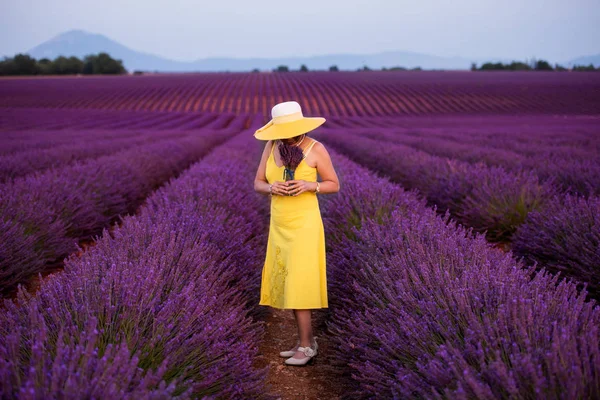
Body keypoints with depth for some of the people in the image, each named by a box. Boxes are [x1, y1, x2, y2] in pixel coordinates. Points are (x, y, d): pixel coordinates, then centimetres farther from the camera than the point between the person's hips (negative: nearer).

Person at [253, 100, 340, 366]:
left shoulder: (316, 149, -13)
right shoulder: (272, 146, 1)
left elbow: (334, 185, -5)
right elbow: (258, 184, 5)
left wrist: (308, 185, -24)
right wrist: (272, 187, -20)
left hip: (304, 225, -6)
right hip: (279, 225, 6)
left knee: (297, 284, -9)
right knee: (285, 283, 9)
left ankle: (305, 346, 2)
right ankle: (307, 340, 20)